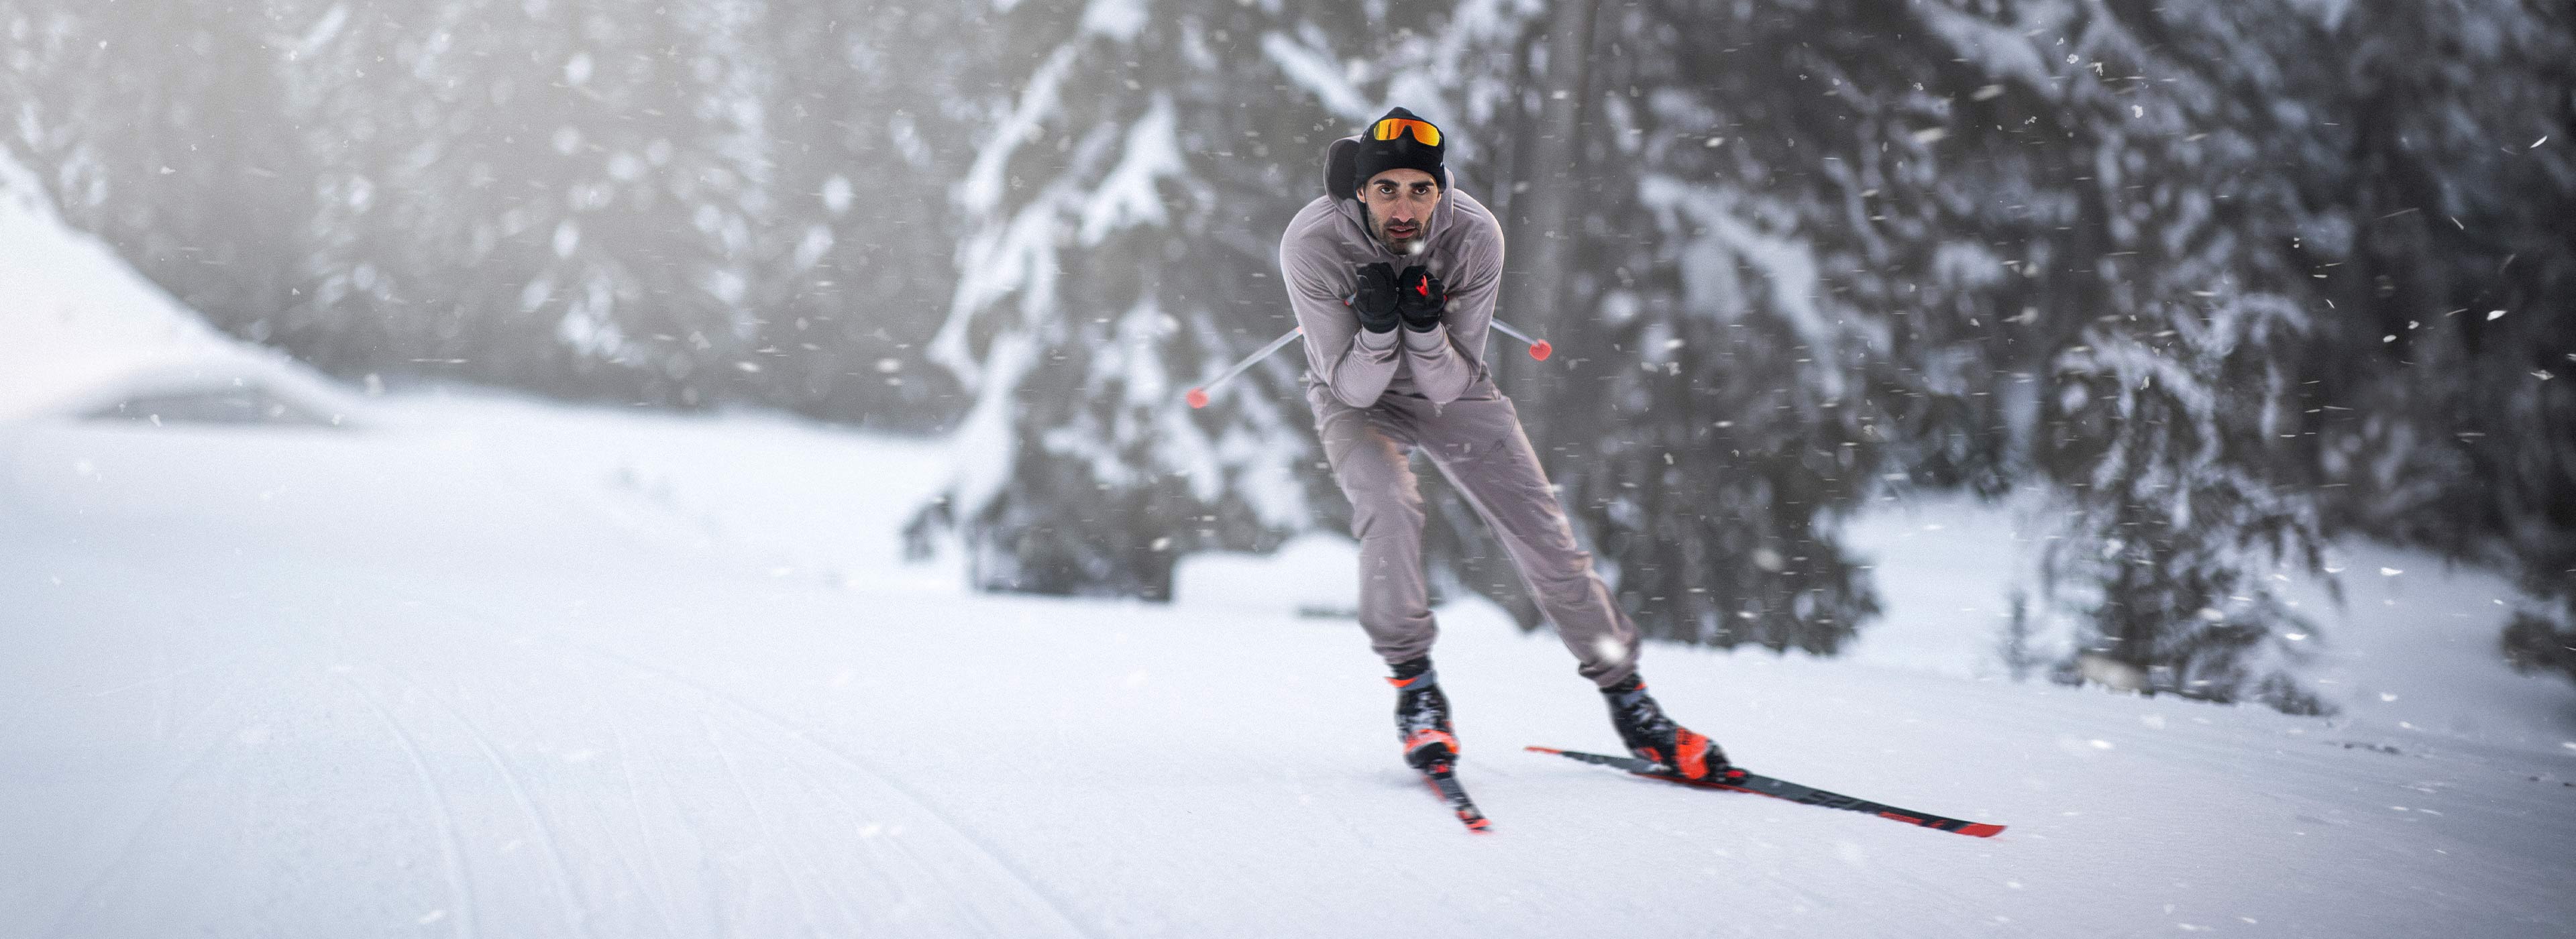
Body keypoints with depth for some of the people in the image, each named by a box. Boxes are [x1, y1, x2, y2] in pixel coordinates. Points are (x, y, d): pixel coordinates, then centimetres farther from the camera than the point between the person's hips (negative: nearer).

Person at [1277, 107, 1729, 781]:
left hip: (1449, 391, 2)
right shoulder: (1311, 244, -29)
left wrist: (1426, 329, -40)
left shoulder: (1476, 236, -26)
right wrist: (1377, 328, -43)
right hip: (1357, 399, -2)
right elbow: (1354, 387, -23)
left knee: (1543, 533, -6)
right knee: (1389, 504, -31)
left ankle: (1626, 696, 9)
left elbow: (1452, 387, -21)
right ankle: (1413, 682, -14)